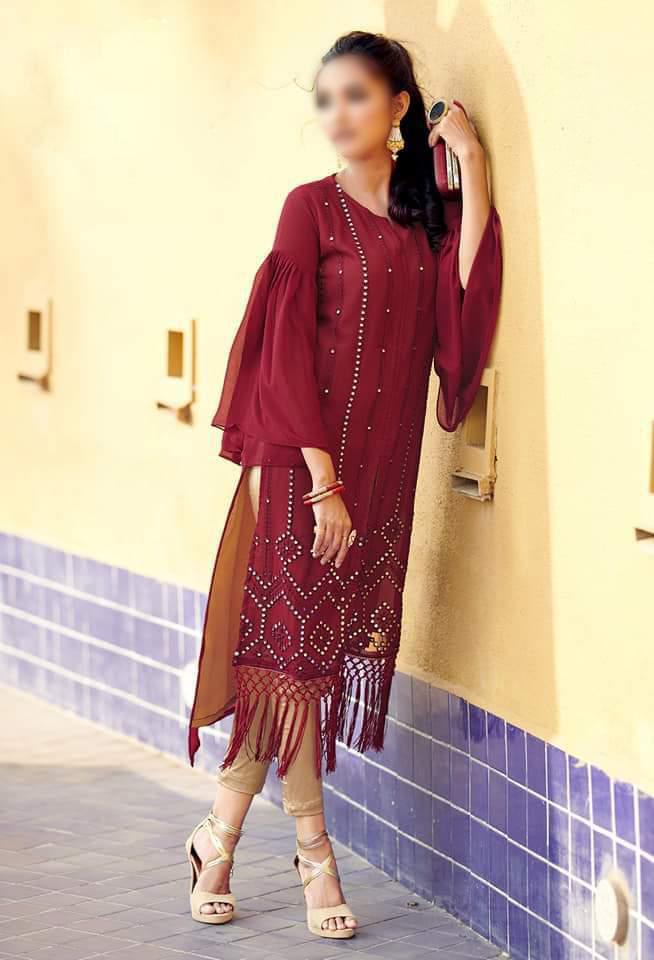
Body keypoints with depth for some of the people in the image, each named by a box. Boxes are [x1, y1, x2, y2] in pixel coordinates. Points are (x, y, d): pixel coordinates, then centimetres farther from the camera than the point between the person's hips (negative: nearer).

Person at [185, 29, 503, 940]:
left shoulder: (429, 211, 8)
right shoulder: (314, 207, -4)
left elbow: (466, 295, -11)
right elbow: (288, 348, -8)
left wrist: (471, 163, -10)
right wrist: (321, 477, -15)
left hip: (383, 471, 5)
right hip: (304, 462, -4)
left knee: (342, 653, 6)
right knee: (290, 646, -1)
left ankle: (220, 833, 17)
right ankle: (314, 854, 12)